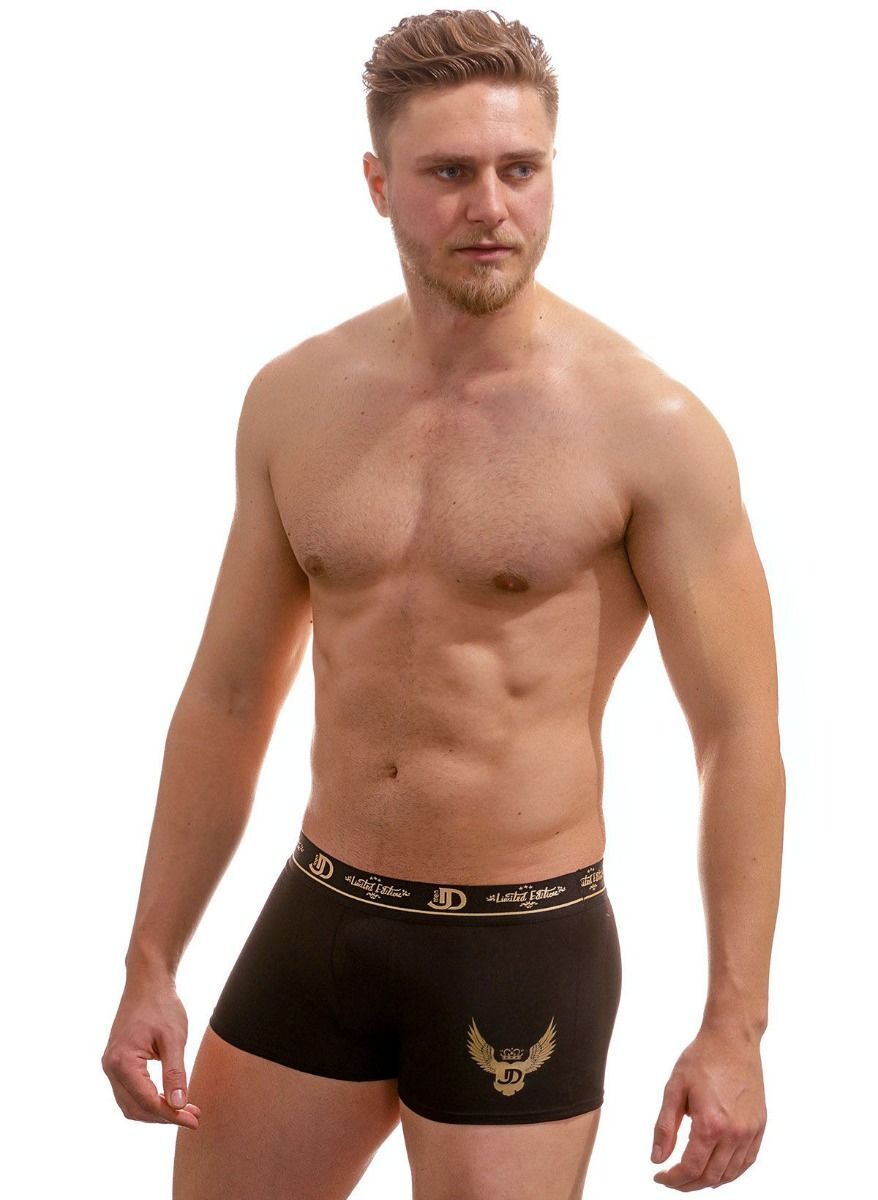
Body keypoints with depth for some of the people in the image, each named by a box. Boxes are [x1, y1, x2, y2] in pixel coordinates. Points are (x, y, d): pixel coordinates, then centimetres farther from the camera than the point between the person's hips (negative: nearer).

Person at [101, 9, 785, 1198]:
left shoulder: (649, 429, -12)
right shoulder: (295, 400, 2)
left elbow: (740, 733, -10)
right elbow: (227, 699, 9)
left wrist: (734, 1027, -14)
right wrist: (150, 965, 7)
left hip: (523, 950, -4)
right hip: (318, 920, 5)